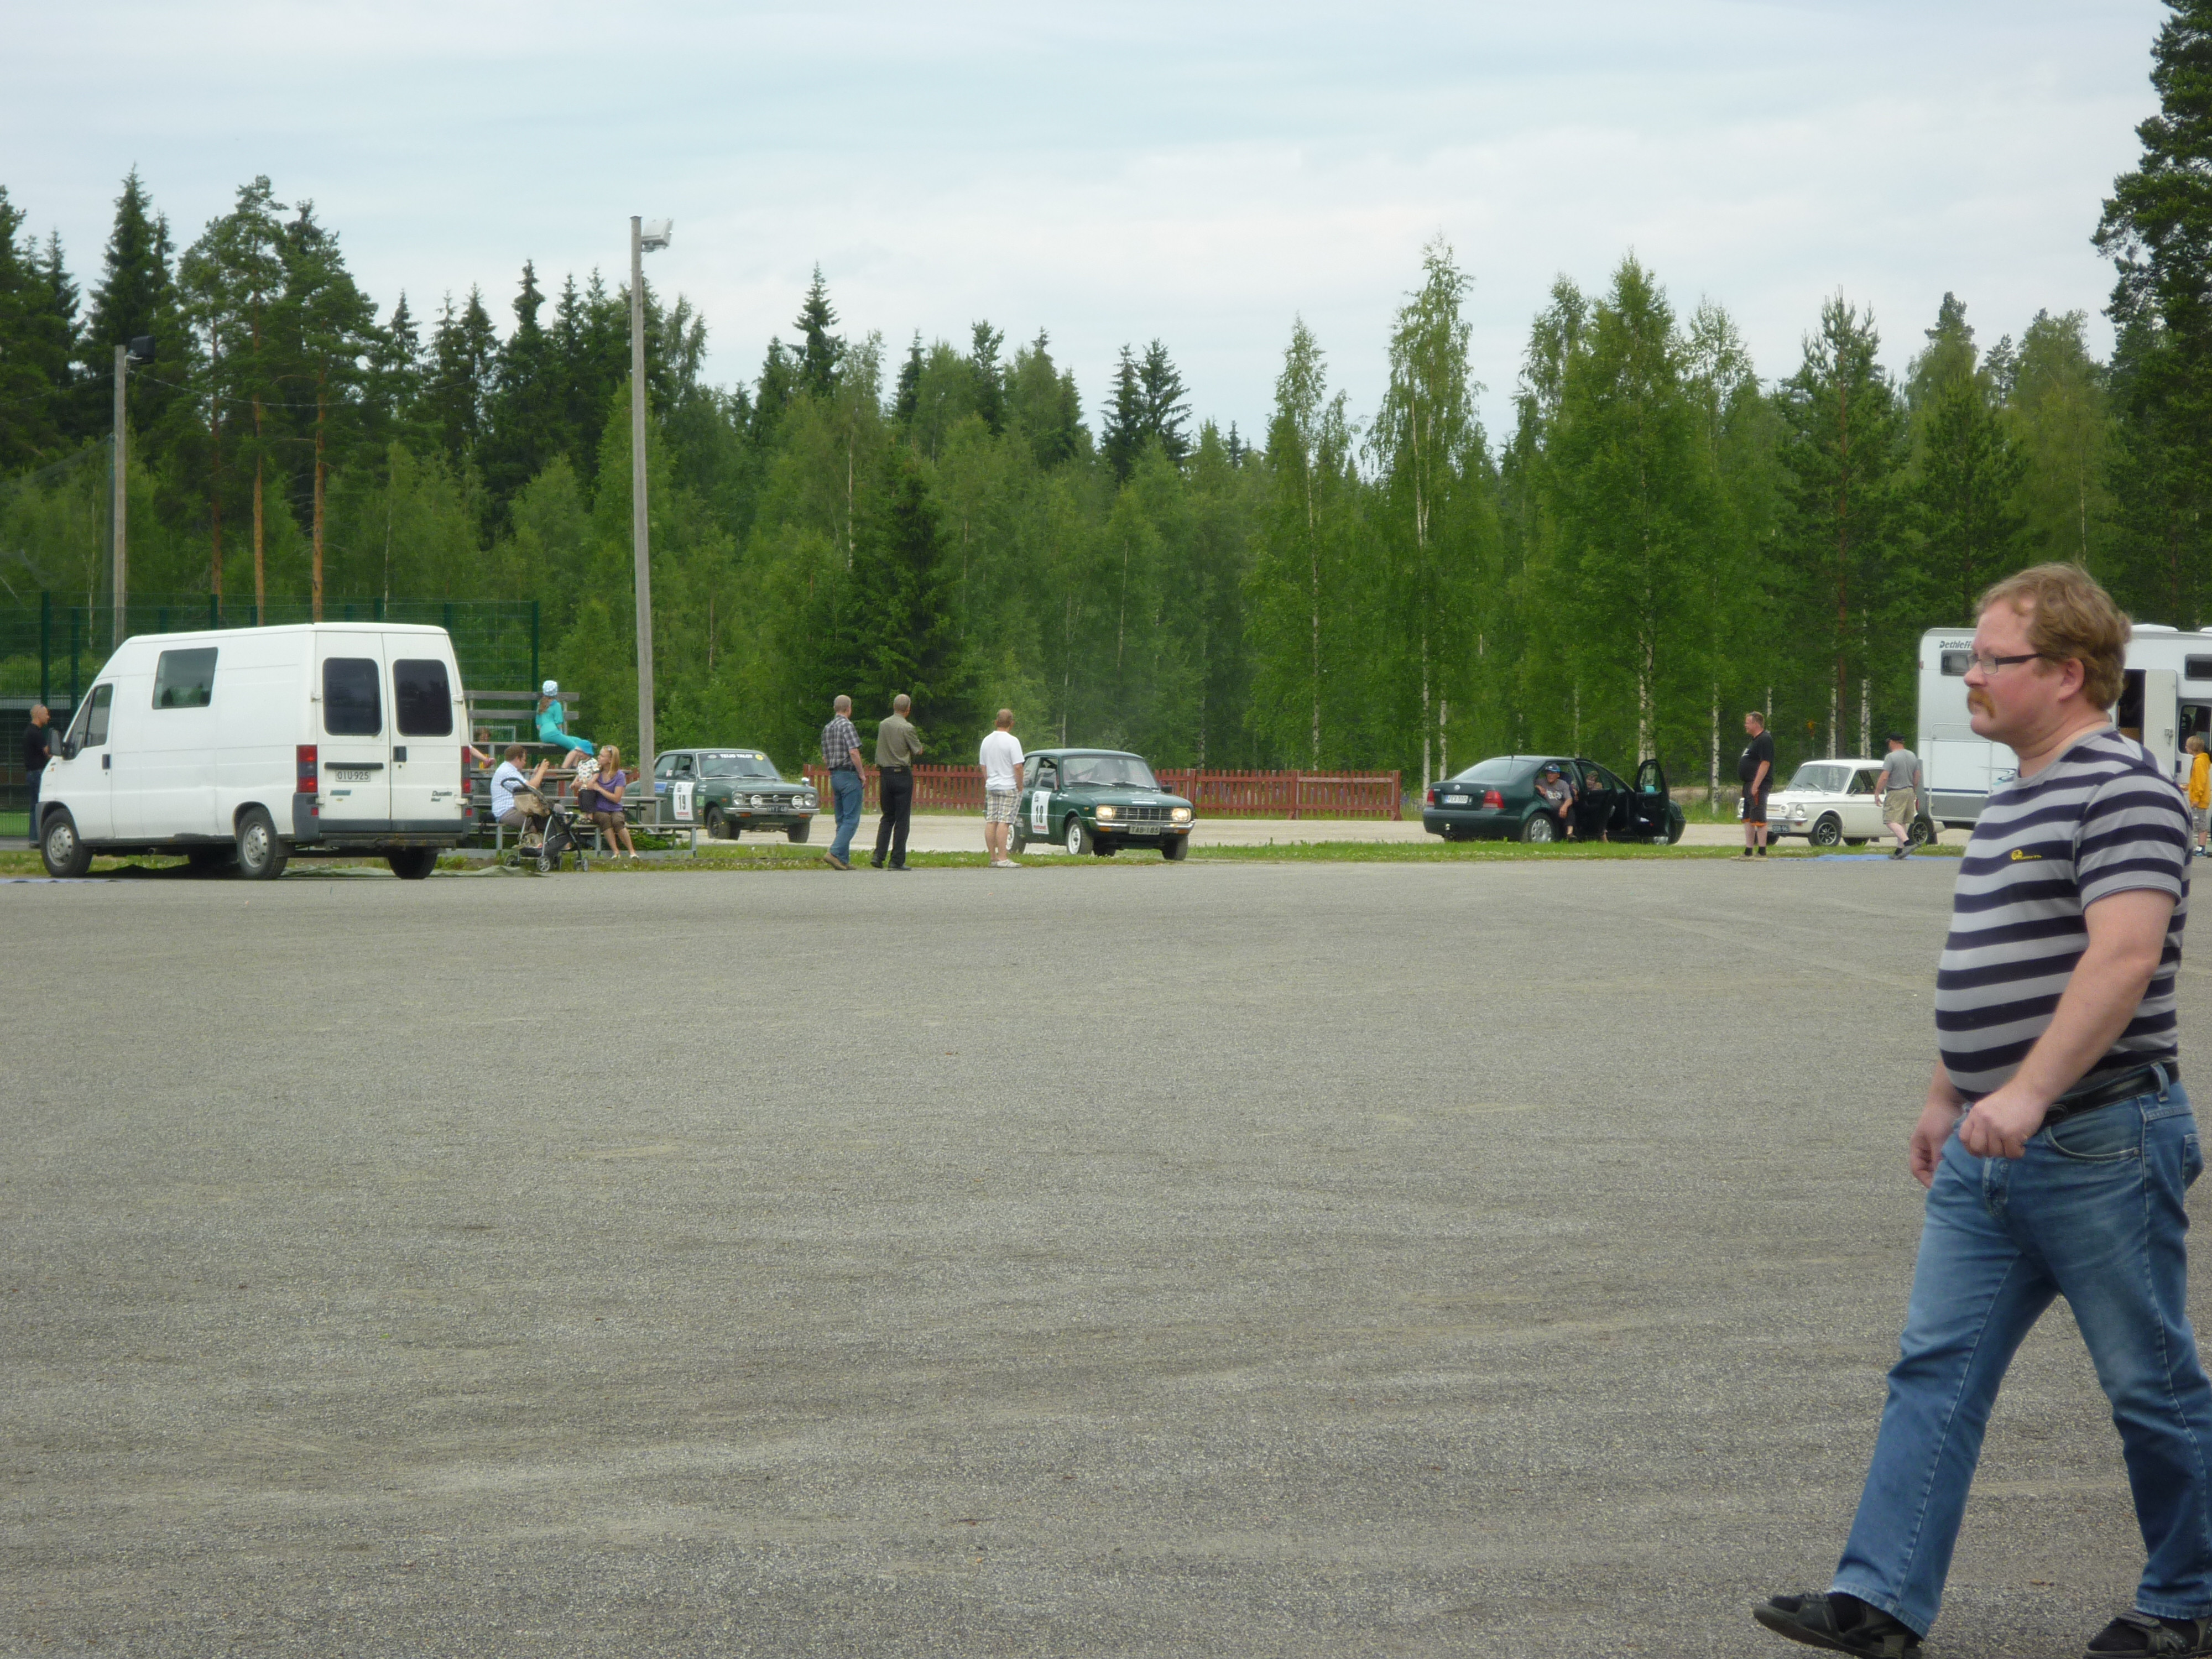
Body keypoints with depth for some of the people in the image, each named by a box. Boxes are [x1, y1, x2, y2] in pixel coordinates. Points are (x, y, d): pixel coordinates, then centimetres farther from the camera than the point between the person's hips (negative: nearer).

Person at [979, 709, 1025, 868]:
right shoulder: (1012, 741, -11)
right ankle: (1002, 858, -14)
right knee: (1004, 822, -10)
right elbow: (1018, 767, -15)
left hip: (991, 787, 7)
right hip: (1008, 787, -6)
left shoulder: (987, 740, 10)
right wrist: (1020, 787, -4)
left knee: (991, 822, 5)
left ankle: (993, 857, 6)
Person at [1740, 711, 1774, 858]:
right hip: (1749, 785, 11)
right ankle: (1748, 851, 17)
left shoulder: (1764, 740, -13)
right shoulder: (1755, 740, 20)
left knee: (1758, 819, -12)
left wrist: (1756, 785, -25)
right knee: (1748, 819, 13)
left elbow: (1765, 763, -21)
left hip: (1758, 785, -11)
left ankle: (1762, 851, -13)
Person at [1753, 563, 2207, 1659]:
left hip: (2099, 1146, -9)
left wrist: (2029, 1091, -33)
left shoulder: (2121, 791, -15)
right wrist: (1945, 1097, 24)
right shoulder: (2013, 800, 16)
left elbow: (2123, 956, -27)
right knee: (1936, 1369, 4)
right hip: (1986, 1153, 9)